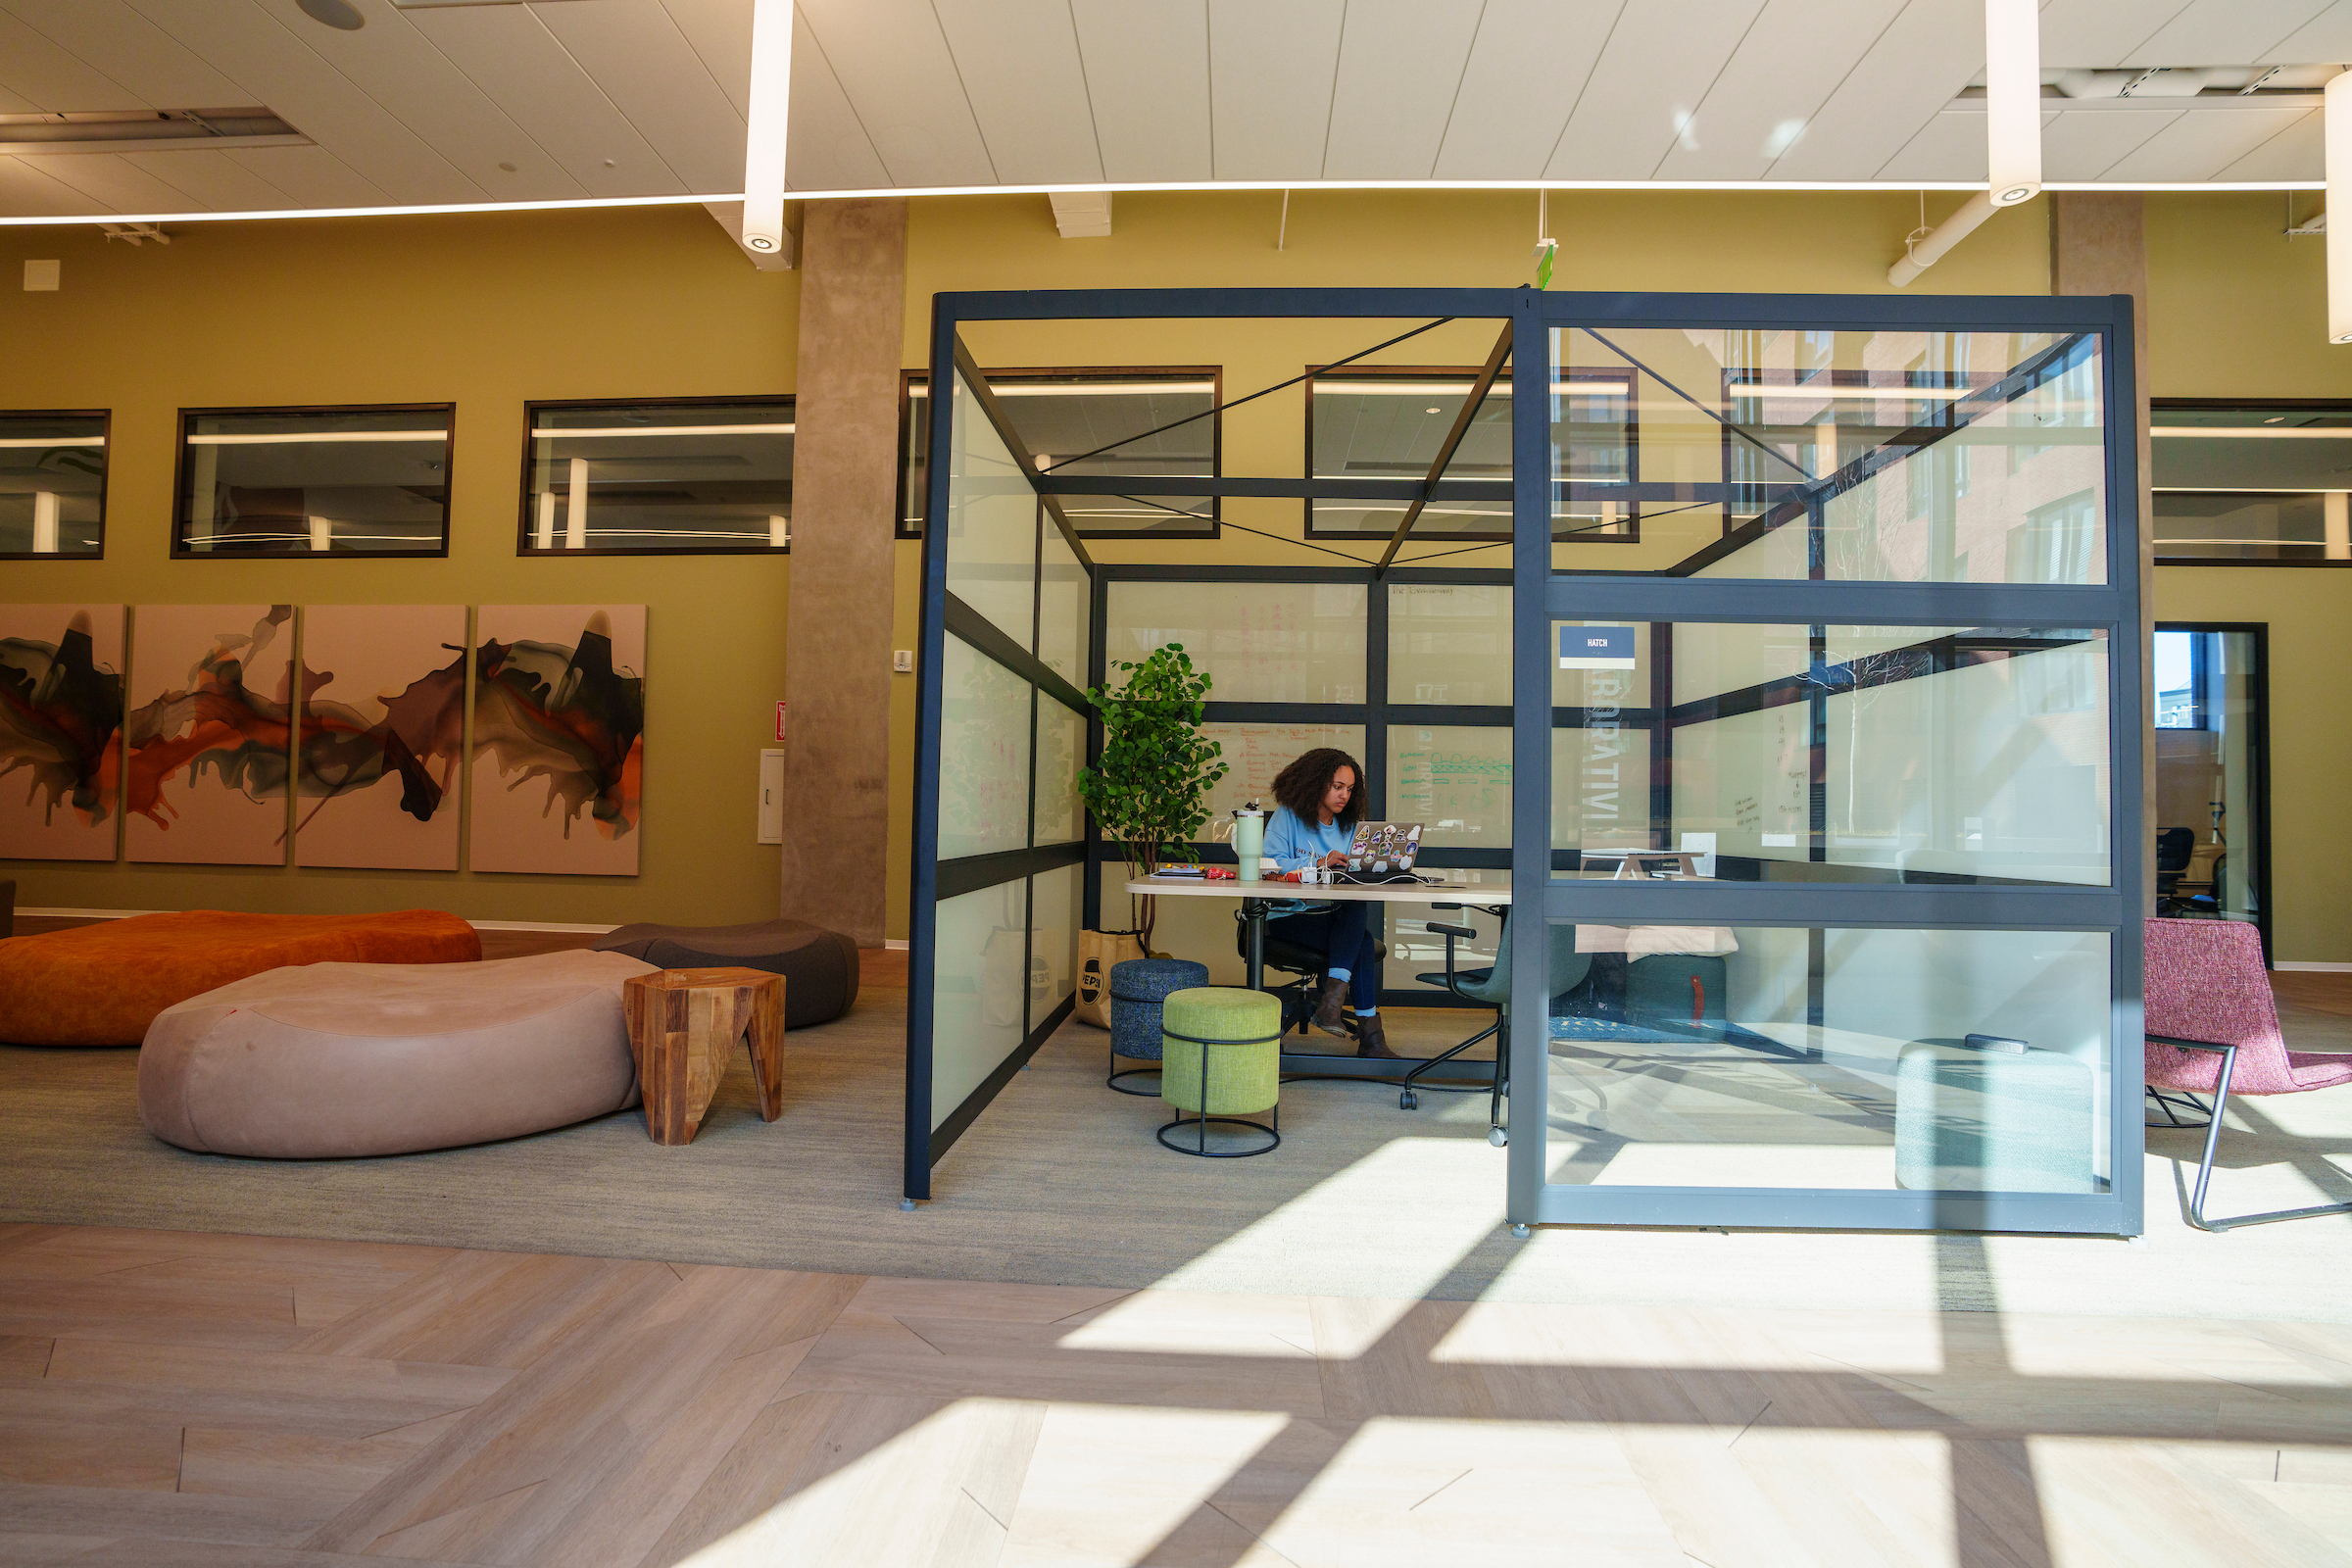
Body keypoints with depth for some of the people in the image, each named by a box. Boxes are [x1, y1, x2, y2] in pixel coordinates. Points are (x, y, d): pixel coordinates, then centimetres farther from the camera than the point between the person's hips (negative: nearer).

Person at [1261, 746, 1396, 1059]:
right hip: (1289, 915, -5)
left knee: (1357, 910, -32)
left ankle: (1332, 1000, -34)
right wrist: (1318, 863, -21)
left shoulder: (1348, 826, 17)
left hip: (1335, 914, 5)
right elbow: (1270, 864, -13)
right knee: (1362, 942, -27)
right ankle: (1370, 1036, -24)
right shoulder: (1287, 817, 1)